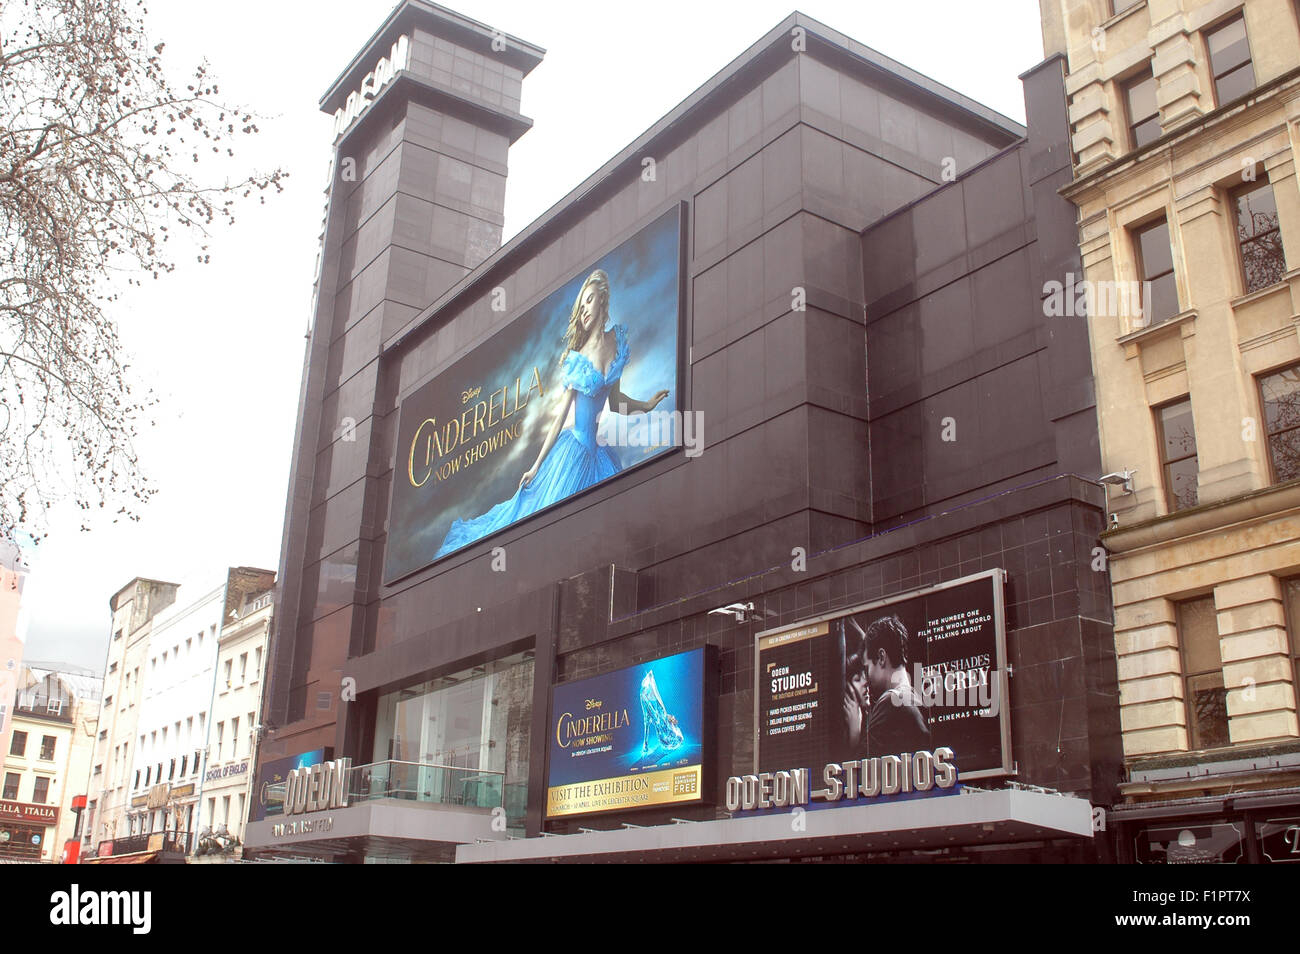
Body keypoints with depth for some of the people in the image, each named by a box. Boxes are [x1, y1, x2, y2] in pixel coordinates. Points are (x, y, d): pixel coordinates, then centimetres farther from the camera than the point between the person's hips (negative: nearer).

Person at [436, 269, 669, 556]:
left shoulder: (616, 341, 4)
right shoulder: (577, 359, -8)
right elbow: (560, 414, -6)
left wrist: (647, 405, 1)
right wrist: (536, 466, -7)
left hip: (599, 452, 5)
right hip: (573, 451, -5)